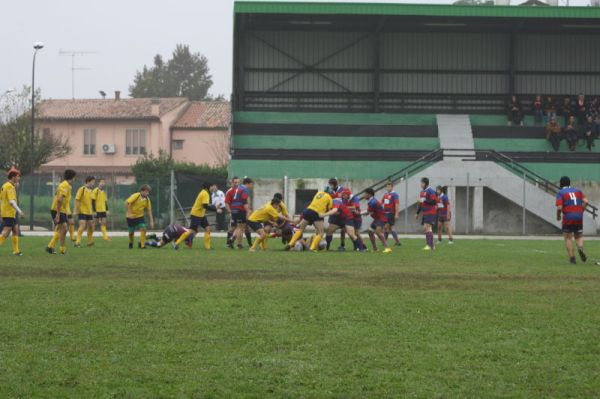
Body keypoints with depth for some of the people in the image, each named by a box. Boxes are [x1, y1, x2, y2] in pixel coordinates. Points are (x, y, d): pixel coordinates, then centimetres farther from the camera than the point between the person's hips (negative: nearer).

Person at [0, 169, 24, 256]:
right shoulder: (10, 187, -15)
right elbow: (11, 201, -24)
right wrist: (19, 211, -23)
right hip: (9, 214, -10)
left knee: (16, 230, 13)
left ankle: (16, 251, 14)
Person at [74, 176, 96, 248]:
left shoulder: (90, 190, 12)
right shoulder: (82, 189, -11)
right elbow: (77, 200, -13)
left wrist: (92, 212, 22)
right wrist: (76, 210, -18)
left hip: (89, 212, 8)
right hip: (82, 211, -8)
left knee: (91, 226, 10)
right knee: (82, 226, -16)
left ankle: (90, 242, 25)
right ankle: (78, 243, -14)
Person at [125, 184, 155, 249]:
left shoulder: (147, 199, -4)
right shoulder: (136, 196, -18)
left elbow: (149, 211, 0)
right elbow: (126, 203, -20)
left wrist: (151, 221, -5)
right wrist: (129, 213, -23)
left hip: (140, 216, 3)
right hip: (131, 217, -3)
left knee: (143, 229, -17)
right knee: (131, 232, 5)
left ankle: (142, 245, -7)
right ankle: (131, 244, 33)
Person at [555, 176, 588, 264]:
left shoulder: (561, 193, -1)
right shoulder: (577, 190, 13)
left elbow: (559, 207, -12)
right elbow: (585, 201, 0)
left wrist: (558, 216, 5)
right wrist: (581, 211, 12)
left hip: (568, 217, -3)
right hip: (579, 217, 3)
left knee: (568, 237, 8)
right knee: (579, 236, 16)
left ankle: (572, 258, -1)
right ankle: (580, 248, -16)